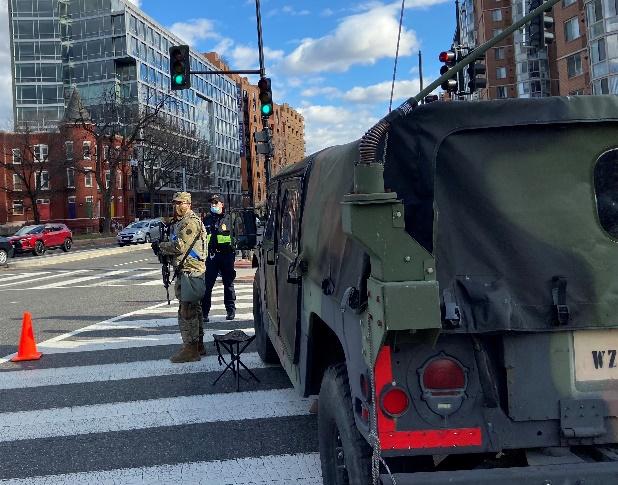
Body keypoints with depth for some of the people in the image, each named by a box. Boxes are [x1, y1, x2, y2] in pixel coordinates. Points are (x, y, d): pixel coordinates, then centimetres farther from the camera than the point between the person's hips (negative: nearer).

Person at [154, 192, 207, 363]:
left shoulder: (191, 222, -14)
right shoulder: (179, 221, 20)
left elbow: (180, 246, -21)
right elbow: (176, 245, 22)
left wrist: (160, 246, -7)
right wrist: (163, 249, 3)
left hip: (189, 271, -11)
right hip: (186, 271, 11)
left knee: (187, 311, -10)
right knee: (194, 310, 17)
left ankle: (190, 349, -6)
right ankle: (198, 345, 26)